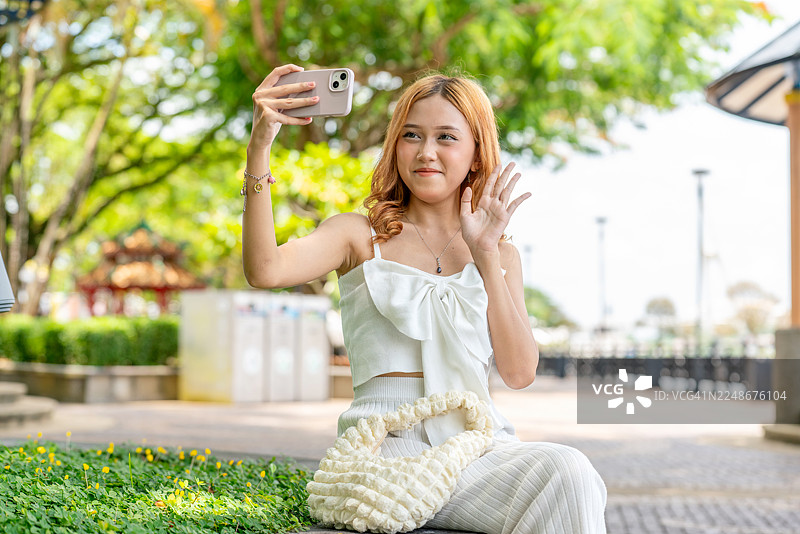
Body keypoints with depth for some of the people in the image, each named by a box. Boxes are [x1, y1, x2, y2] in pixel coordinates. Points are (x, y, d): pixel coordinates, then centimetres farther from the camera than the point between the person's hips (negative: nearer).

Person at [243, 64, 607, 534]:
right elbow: (266, 271, -13)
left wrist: (486, 256, -2)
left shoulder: (500, 255, 17)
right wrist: (259, 149, -23)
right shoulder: (361, 236, 8)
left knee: (568, 474, -30)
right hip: (386, 446, -4)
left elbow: (520, 372, 3)